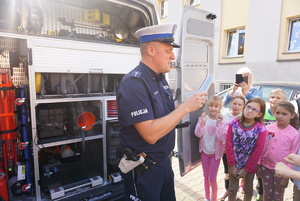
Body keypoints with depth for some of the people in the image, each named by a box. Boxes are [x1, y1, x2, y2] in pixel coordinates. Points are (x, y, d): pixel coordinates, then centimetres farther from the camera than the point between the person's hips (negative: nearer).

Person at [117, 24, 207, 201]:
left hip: (164, 161, 8)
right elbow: (150, 134, -30)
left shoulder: (161, 78, 5)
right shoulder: (134, 83, -24)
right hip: (143, 169, -8)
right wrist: (186, 107, -25)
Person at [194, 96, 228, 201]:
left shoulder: (223, 121, -12)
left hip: (215, 153, -2)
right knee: (206, 176, 17)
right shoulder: (203, 118, -9)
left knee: (212, 179, 2)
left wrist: (219, 123, -29)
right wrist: (202, 123, -31)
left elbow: (221, 138, -21)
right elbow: (198, 134, -16)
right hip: (204, 151, 2)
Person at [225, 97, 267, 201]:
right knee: (232, 189, 16)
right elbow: (228, 144, -11)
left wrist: (246, 169, -9)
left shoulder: (261, 129, -17)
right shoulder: (234, 123, -13)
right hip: (234, 164, 1)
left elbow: (258, 152, -12)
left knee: (248, 189, 23)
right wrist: (231, 165, -10)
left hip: (250, 166, 0)